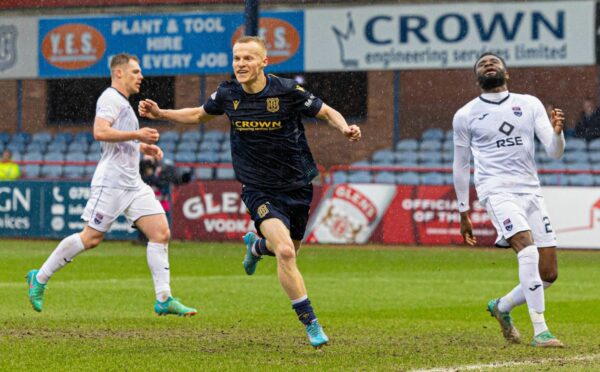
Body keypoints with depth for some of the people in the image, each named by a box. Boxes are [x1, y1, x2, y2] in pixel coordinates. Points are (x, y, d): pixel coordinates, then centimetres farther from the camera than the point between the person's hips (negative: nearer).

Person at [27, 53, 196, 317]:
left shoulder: (124, 103, 23)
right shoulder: (110, 98, -7)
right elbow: (100, 132, -23)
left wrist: (143, 148, 19)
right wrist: (137, 134, -21)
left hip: (133, 184, 9)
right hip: (111, 182, -9)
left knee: (161, 233, -4)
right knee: (91, 238, -5)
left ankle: (164, 300, -5)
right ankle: (40, 279, 10)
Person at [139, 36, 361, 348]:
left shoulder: (287, 91, -12)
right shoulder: (228, 94, -4)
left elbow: (327, 112, -1)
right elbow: (200, 114, 17)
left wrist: (345, 128, -22)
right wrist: (160, 114, 6)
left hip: (297, 187, 1)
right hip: (260, 191, -1)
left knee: (286, 251, 16)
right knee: (285, 251, -23)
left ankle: (256, 245, 53)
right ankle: (311, 325, -14)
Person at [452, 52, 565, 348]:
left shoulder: (529, 104, 10)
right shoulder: (465, 115, 6)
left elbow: (554, 152, 4)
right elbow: (460, 166, 15)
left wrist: (557, 132, -19)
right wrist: (463, 214, 15)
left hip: (531, 190, 4)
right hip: (496, 190, -4)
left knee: (549, 273, 2)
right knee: (528, 249, -27)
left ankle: (501, 307, 29)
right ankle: (540, 331, -26)